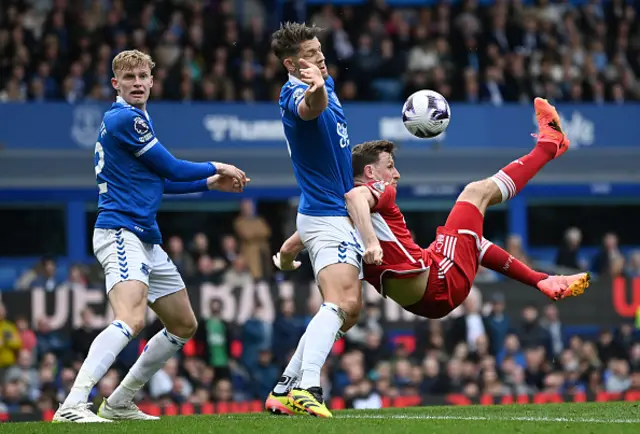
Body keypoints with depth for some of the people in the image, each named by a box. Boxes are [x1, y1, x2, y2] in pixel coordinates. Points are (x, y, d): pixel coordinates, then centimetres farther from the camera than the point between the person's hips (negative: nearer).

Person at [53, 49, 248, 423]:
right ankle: (72, 405, -40)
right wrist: (216, 168, 8)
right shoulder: (124, 119, -11)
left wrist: (211, 183, 25)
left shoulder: (137, 118, 20)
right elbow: (173, 169, -8)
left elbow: (158, 181, 29)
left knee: (184, 325, 17)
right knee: (131, 319, -30)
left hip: (147, 240, 11)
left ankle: (119, 403, 22)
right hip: (121, 233, -11)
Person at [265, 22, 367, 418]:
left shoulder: (327, 83, 11)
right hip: (326, 216, -10)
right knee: (340, 302, -26)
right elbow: (312, 107, -46)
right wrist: (316, 89, -66)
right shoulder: (295, 94, -19)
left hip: (341, 213, 10)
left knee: (350, 309, 13)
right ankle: (306, 388, -39)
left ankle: (285, 389, 13)